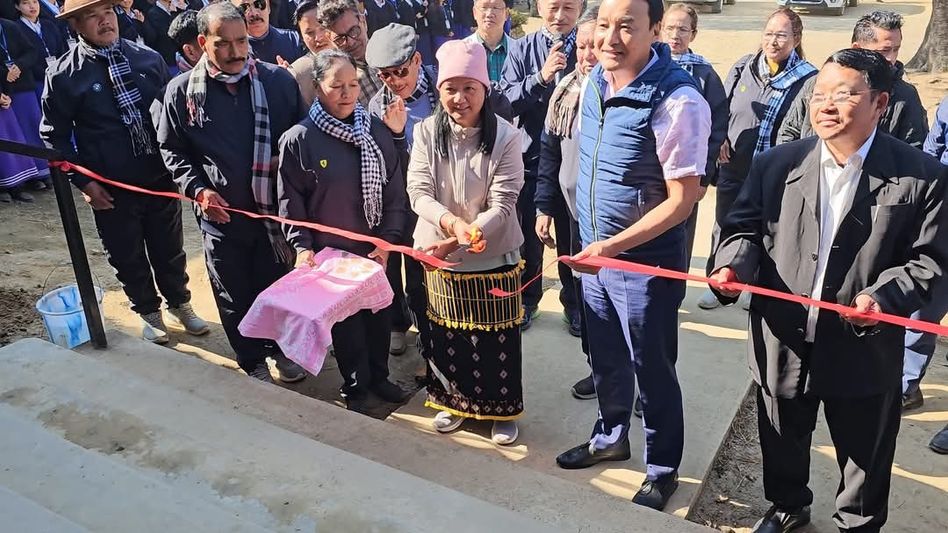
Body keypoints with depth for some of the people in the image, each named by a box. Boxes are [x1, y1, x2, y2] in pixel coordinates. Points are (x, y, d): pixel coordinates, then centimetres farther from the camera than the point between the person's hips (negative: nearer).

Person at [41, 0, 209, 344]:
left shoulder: (148, 59, 0)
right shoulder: (63, 74, -8)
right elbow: (54, 135, -2)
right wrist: (83, 181, -8)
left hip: (161, 178, 2)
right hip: (111, 188, -2)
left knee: (170, 250, 16)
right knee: (128, 258, 13)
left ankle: (180, 304, 38)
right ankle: (149, 312, 35)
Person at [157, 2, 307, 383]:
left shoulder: (278, 81, -7)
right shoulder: (181, 92, -6)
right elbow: (172, 149, 5)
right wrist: (197, 189, -9)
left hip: (276, 209, 0)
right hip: (221, 215, 0)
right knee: (235, 297, 13)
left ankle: (282, 348, 41)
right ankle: (253, 362, 34)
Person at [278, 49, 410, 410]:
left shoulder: (377, 132, -3)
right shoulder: (298, 140, -9)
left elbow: (395, 192, 0)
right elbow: (290, 202, -4)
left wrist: (388, 241, -6)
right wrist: (303, 247, -11)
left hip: (376, 250, 3)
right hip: (330, 252, -3)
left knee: (378, 314, 15)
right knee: (345, 320, 10)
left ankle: (378, 376, 37)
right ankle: (355, 387, 30)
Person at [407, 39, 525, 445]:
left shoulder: (505, 136, -13)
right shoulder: (426, 131, -6)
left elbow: (503, 204, -16)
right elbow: (418, 193, -9)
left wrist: (459, 240, -30)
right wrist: (451, 222, -30)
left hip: (493, 257, -2)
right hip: (439, 255, 3)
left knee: (496, 338, 9)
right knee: (446, 333, 17)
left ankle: (502, 409, 30)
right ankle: (454, 400, 39)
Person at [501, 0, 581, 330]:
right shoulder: (521, 50, 0)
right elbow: (507, 101, -10)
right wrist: (541, 77, -24)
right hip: (531, 157, 1)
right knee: (529, 233, 12)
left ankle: (574, 302, 27)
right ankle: (527, 300, 30)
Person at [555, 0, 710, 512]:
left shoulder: (678, 102, -23)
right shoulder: (594, 82, 0)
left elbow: (682, 198, -21)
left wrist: (614, 246, -28)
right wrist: (592, 243, 15)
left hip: (646, 261, -7)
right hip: (593, 251, 7)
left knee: (652, 370, 11)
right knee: (606, 358, 23)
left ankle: (662, 470, 33)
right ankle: (610, 436, 47)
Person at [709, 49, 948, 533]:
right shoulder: (776, 165, -2)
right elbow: (745, 228, 2)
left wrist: (884, 297, -25)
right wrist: (733, 265, -19)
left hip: (864, 351, -2)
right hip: (783, 344, 2)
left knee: (864, 456, 19)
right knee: (782, 443, 23)